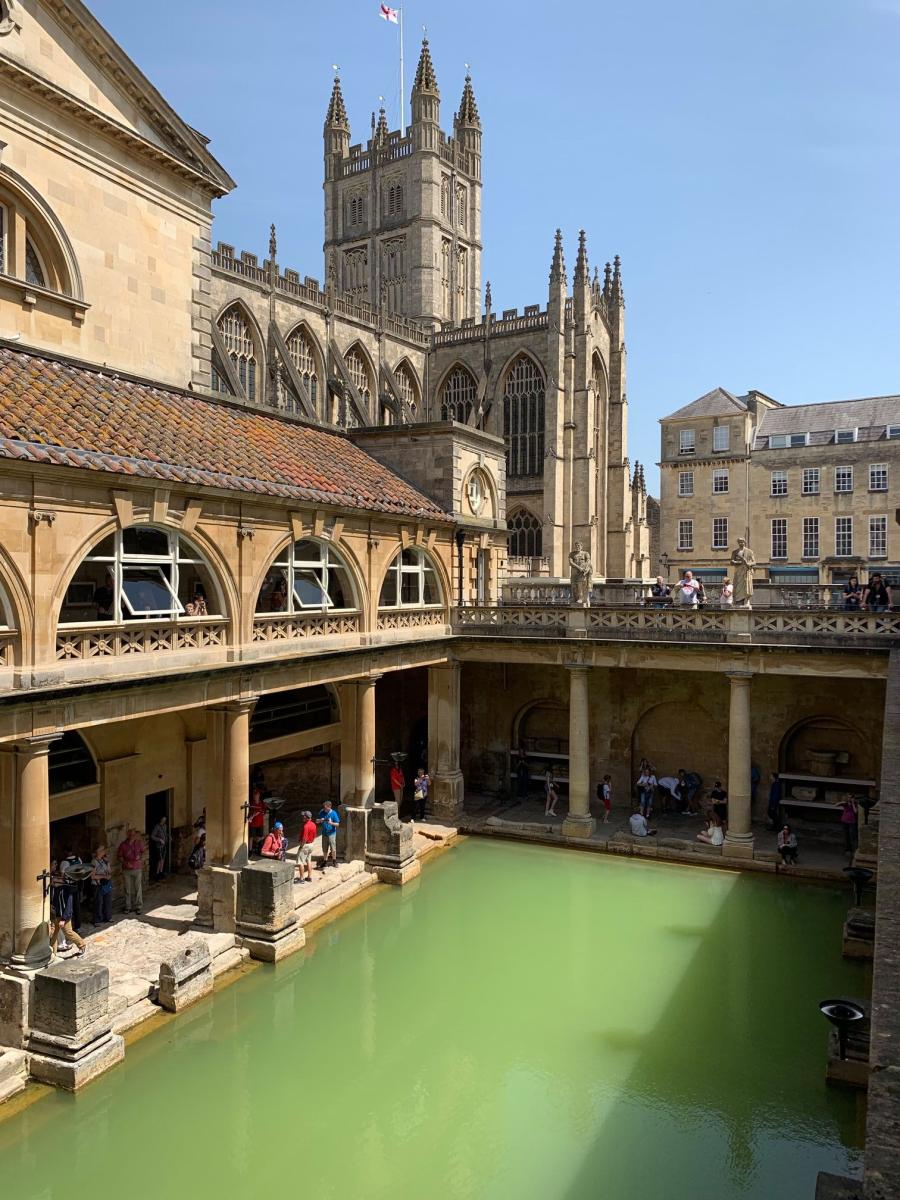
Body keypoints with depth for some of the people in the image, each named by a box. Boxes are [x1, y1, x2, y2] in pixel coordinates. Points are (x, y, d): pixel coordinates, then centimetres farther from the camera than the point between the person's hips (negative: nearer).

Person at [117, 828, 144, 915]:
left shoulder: (139, 843, 0)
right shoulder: (123, 845, -5)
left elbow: (143, 851, 16)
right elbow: (119, 856, 1)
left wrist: (140, 856, -4)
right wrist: (125, 863, -13)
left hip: (137, 869, 1)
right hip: (126, 870, 0)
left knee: (138, 888, 2)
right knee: (128, 889, 5)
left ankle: (138, 906, 12)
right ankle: (128, 907, 18)